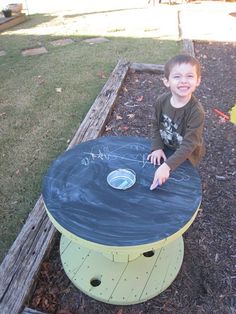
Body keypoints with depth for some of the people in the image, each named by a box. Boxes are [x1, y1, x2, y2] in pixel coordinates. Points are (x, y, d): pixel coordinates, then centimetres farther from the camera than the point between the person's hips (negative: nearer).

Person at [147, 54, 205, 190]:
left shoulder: (196, 111, -30)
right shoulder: (161, 101, -16)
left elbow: (189, 144, -30)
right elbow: (156, 126, -3)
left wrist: (167, 166, -37)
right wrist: (157, 148, -16)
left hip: (186, 157, -4)